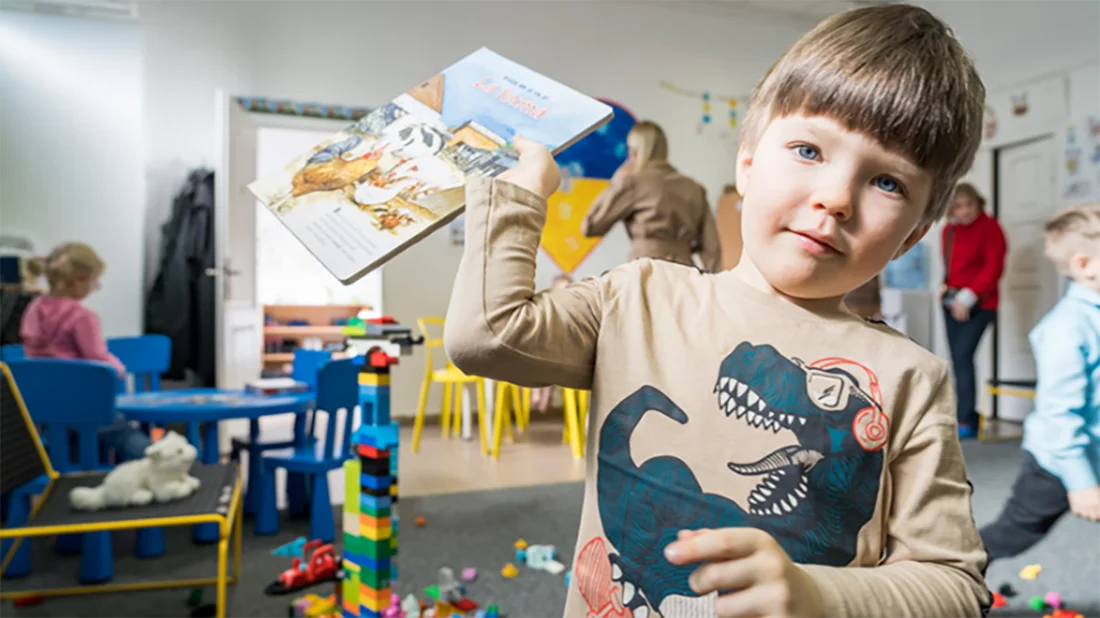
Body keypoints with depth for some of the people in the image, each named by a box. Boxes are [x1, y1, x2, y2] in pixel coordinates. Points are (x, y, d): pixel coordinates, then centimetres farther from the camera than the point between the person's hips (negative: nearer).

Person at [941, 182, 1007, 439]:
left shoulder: (990, 227, -7)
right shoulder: (949, 230, 11)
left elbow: (994, 268, -13)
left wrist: (968, 297, -18)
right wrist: (948, 290, 1)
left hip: (979, 304, -6)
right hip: (952, 302, 7)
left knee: (963, 356, -16)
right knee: (958, 359, 7)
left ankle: (966, 421, -13)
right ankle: (968, 417, 17)